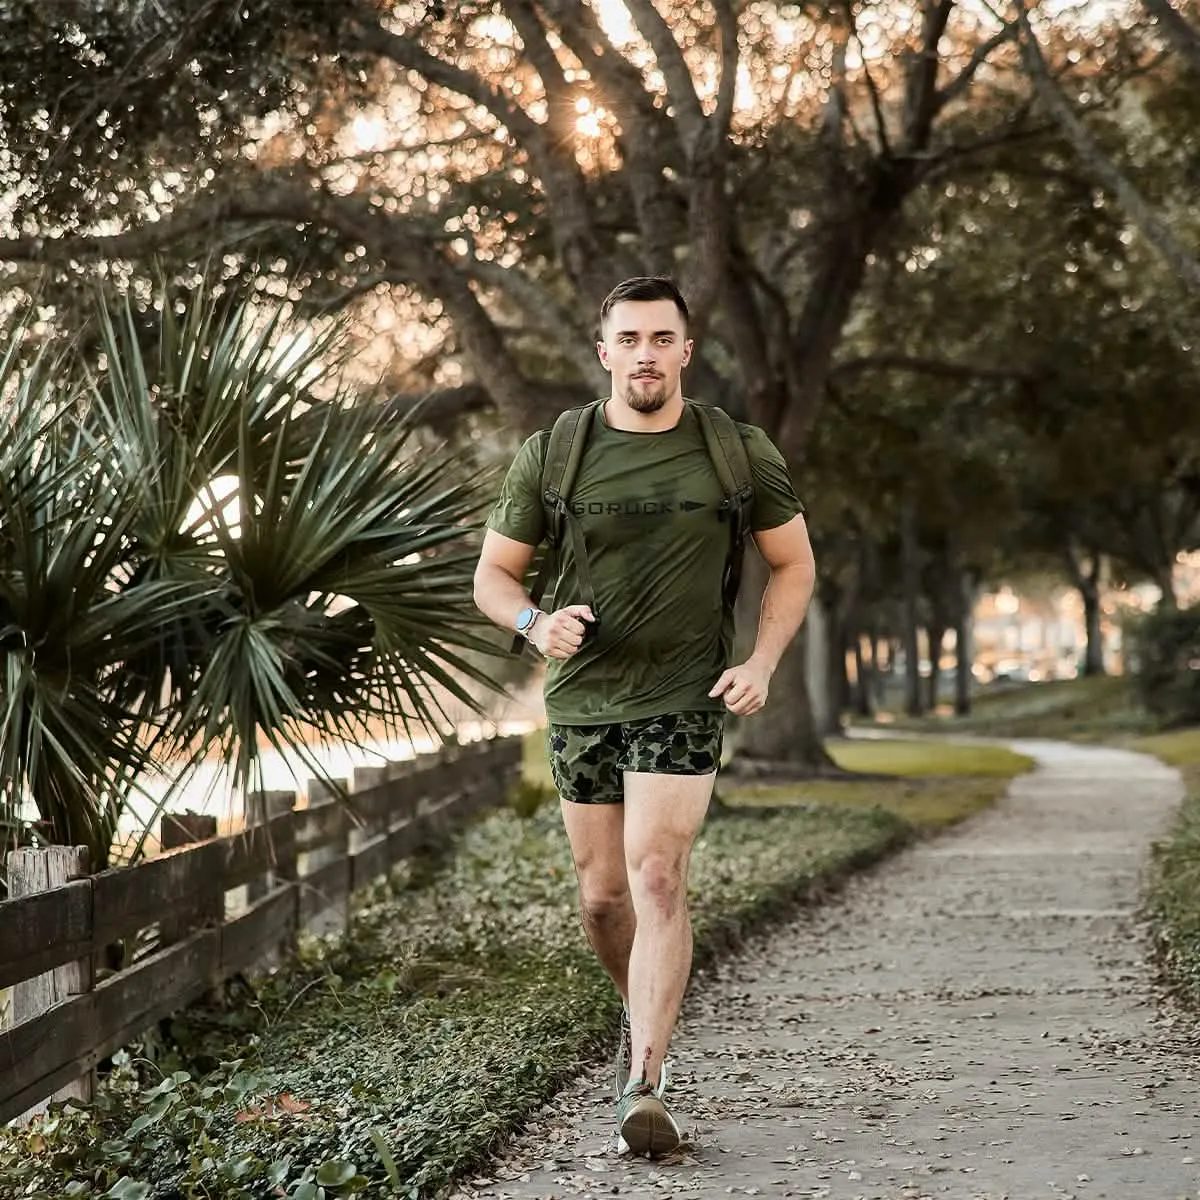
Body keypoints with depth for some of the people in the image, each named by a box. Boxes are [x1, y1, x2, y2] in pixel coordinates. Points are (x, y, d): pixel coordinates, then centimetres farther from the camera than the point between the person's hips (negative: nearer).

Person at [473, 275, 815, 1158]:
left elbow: (795, 565, 9)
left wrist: (761, 664, -6)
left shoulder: (740, 453, -2)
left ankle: (645, 1082, -18)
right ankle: (646, 1013, 40)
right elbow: (493, 575, 6)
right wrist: (535, 622, -16)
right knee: (603, 896, 12)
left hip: (683, 700, -3)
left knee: (657, 879, -17)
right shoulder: (551, 454, -1)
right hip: (581, 698, 3)